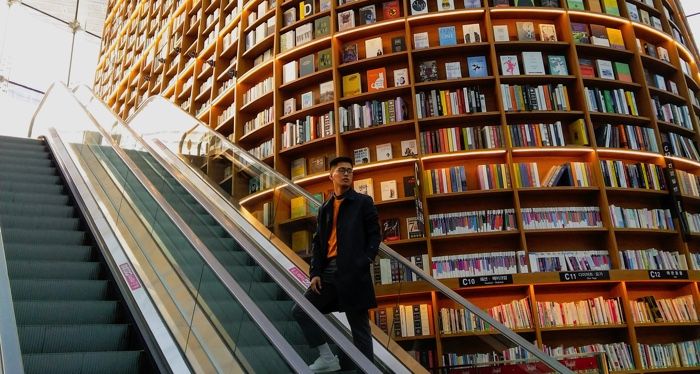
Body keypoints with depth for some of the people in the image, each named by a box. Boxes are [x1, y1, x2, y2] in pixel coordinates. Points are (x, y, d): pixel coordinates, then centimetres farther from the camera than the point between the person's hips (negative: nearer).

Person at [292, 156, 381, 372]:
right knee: (300, 311, 6)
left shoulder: (363, 202, 5)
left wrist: (364, 262, -15)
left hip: (353, 273, -5)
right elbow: (318, 243, 13)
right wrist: (315, 272, 1)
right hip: (329, 271, 6)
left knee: (359, 327, 0)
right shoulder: (325, 208, 17)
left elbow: (374, 235, -1)